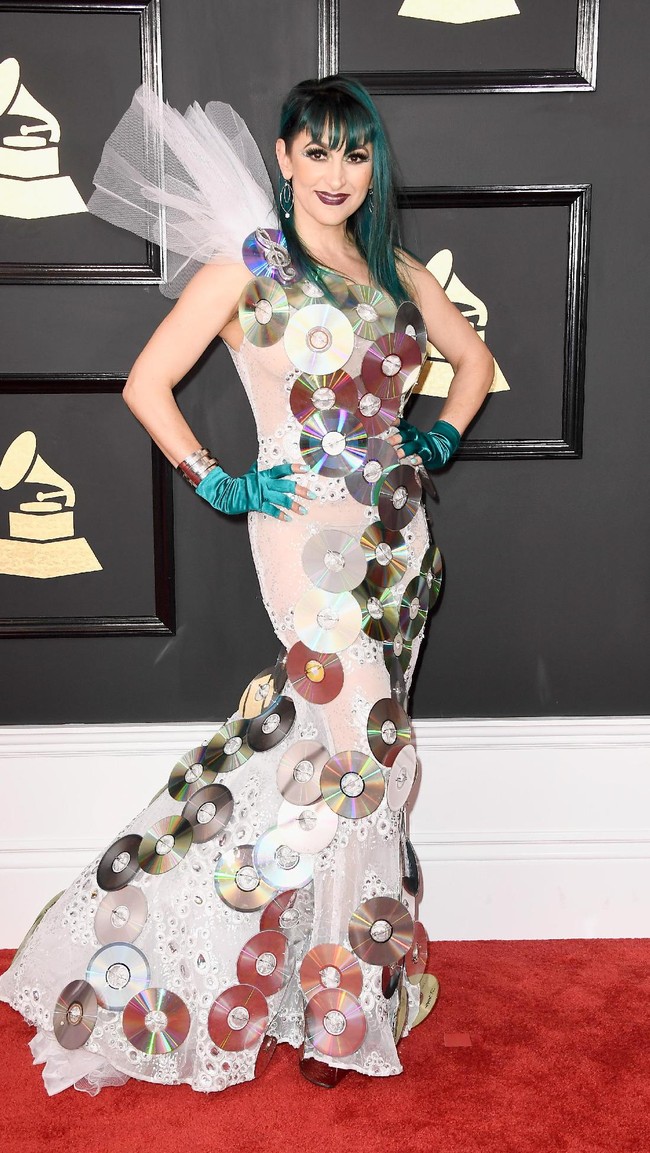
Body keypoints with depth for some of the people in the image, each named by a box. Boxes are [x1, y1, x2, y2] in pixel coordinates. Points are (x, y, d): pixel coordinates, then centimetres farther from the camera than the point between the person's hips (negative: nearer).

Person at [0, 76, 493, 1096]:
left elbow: (476, 358, 27)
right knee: (364, 749, -9)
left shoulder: (396, 271, 13)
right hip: (309, 534, -5)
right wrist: (216, 485, -8)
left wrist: (441, 439, 13)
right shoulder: (245, 264, -2)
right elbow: (147, 384, -5)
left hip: (396, 532, 5)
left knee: (338, 742, 8)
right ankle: (340, 996, 10)